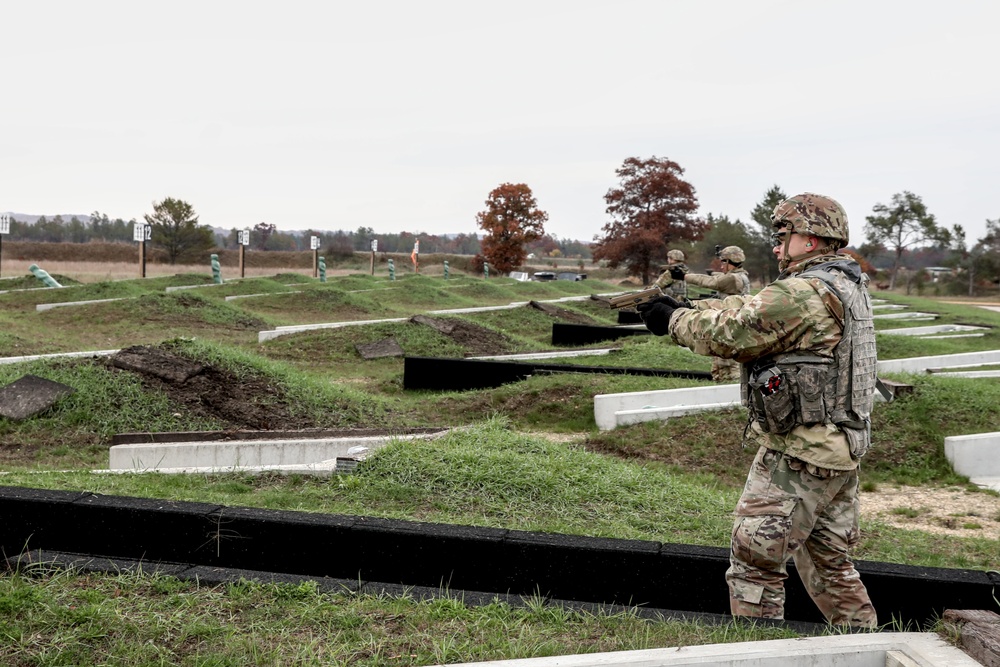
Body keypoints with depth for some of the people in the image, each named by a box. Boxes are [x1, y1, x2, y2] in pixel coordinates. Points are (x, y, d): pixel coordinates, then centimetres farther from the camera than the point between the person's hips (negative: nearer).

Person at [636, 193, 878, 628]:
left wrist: (674, 320, -3)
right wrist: (686, 306, 5)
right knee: (830, 565, 21)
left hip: (797, 455, -10)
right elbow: (750, 309, 13)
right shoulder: (848, 285, 13)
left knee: (754, 563, 0)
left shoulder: (802, 294, -18)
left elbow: (729, 333, -19)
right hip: (841, 453, 10)